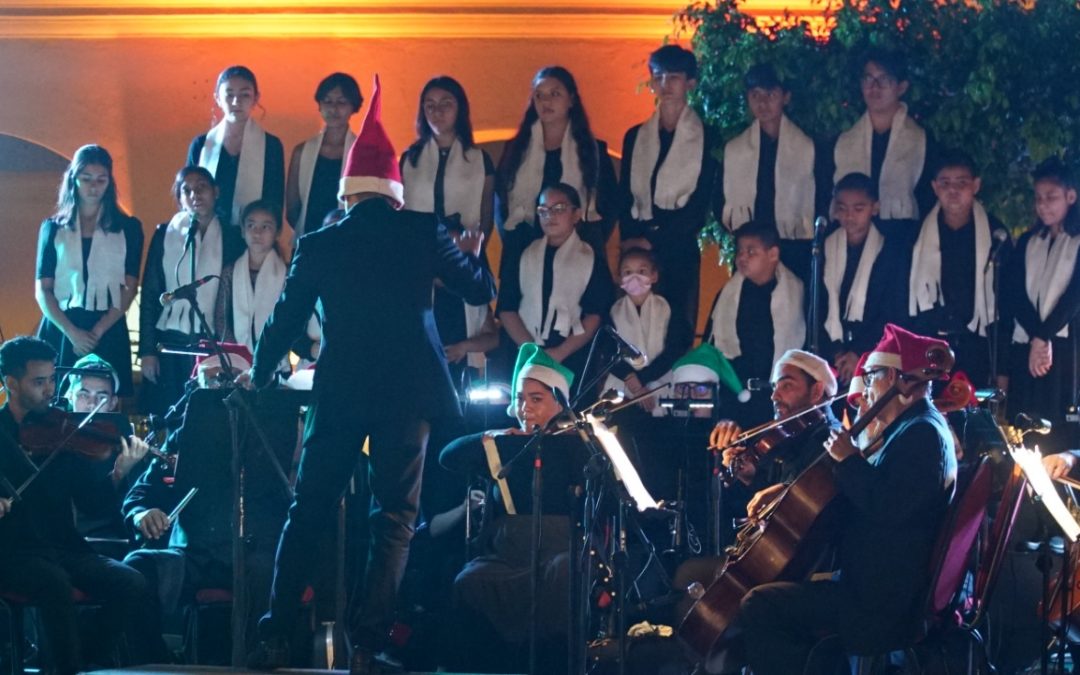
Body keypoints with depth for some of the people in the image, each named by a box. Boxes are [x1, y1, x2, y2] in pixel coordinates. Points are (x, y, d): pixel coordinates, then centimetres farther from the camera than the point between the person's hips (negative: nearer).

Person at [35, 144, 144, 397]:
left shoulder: (128, 228, 9)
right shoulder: (54, 227, 10)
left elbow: (129, 288, 3)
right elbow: (42, 290, 4)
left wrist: (97, 332, -11)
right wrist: (72, 332, -12)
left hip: (108, 332, -1)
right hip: (61, 331, 1)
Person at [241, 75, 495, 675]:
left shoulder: (319, 246, 3)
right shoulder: (421, 233, 0)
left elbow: (286, 320, 9)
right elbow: (480, 289, 9)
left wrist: (259, 374, 26)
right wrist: (472, 254, 31)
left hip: (339, 390, 1)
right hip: (407, 389, -1)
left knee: (308, 512, 10)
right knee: (394, 520, 2)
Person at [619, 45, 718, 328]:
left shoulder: (705, 139, 2)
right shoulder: (636, 136, 14)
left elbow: (699, 205, -4)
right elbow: (624, 196, 11)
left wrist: (652, 240, -9)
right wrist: (629, 239, -6)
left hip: (678, 250, -3)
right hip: (637, 250, 3)